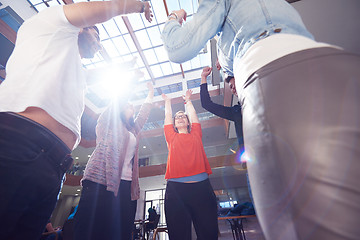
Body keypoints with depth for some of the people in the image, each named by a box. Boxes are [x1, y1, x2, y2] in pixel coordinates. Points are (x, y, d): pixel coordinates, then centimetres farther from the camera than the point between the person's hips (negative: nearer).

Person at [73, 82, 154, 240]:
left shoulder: (133, 130, 27)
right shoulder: (108, 121, 13)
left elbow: (144, 114, 36)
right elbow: (116, 101, 6)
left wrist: (151, 92, 42)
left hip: (125, 184, 6)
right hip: (101, 180, -5)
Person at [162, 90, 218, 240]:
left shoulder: (195, 134, 15)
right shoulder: (172, 137, 14)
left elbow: (193, 114, 23)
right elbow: (167, 116, 21)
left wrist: (187, 100, 37)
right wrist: (167, 101, 36)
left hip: (201, 185, 1)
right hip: (176, 187, 0)